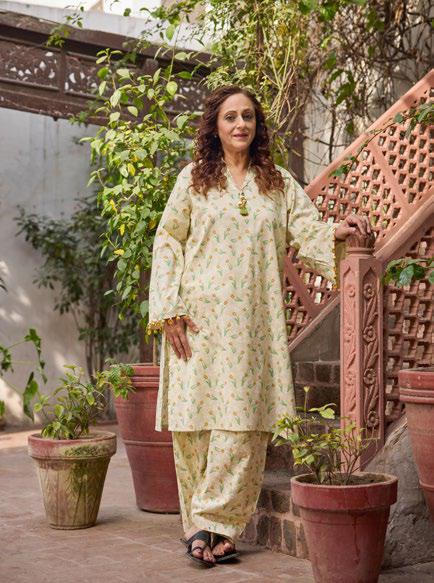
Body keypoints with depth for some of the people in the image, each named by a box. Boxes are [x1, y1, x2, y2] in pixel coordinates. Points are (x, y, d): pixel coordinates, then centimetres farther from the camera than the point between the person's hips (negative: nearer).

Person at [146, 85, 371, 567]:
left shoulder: (279, 184, 14)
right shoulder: (194, 179, 9)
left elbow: (307, 234, 4)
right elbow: (167, 243, 6)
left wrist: (335, 234, -20)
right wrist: (168, 311, -4)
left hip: (253, 323, 1)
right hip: (198, 318, -1)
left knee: (244, 423, -8)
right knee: (194, 420, -2)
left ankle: (214, 525, 0)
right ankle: (201, 527, 8)